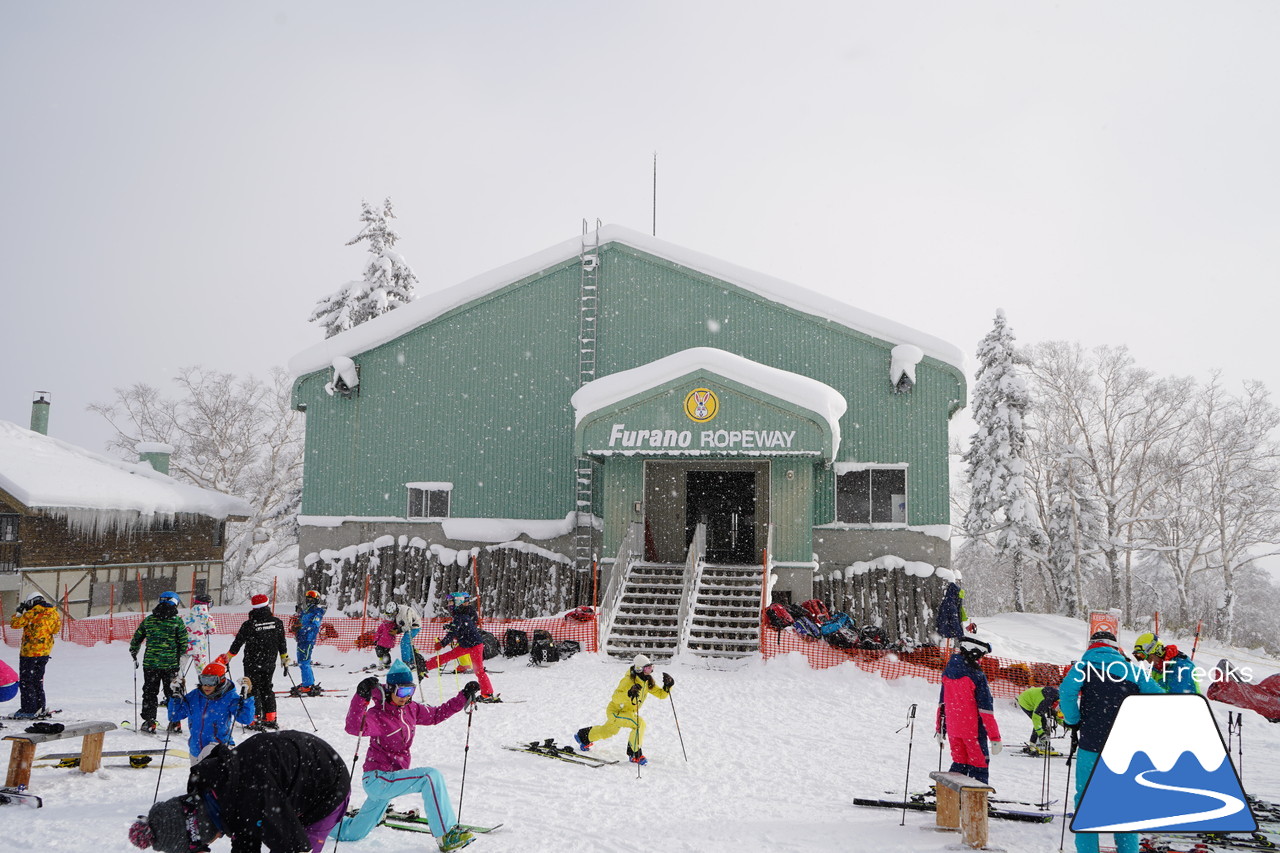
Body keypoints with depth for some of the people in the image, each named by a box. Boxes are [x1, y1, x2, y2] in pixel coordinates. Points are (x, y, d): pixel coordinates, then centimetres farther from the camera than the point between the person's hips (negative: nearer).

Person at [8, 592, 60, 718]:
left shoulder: (32, 614, -15)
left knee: (25, 681, 2)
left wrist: (18, 612, 5)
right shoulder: (54, 613, 3)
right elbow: (56, 628, 14)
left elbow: (14, 623, -9)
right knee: (38, 680, 18)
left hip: (29, 652, -7)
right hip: (45, 652, 7)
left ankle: (28, 710, -1)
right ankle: (40, 709, 20)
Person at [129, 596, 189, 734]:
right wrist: (181, 659, 9)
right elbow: (184, 643, -3)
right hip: (171, 664, -1)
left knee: (149, 693, 12)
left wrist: (134, 656, 24)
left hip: (150, 664, 1)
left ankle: (149, 722, 9)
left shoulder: (148, 620, 4)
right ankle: (175, 722, 11)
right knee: (172, 693, 10)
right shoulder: (177, 621, -4)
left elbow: (136, 639, 10)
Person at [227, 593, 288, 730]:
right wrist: (285, 658, 21)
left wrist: (227, 658, 9)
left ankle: (256, 720, -3)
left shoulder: (249, 625, -14)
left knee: (254, 690, 3)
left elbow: (237, 644, -5)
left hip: (252, 664, -4)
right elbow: (282, 643, 6)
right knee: (268, 689, 16)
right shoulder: (277, 623, -3)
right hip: (270, 664, 4)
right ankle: (271, 719, 17)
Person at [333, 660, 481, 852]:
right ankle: (446, 836, -21)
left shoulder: (411, 709, 3)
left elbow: (436, 715, 16)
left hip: (388, 779, 8)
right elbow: (354, 727, -38)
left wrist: (464, 697, 10)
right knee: (430, 776, -24)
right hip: (378, 778, -8)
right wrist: (361, 697, -51)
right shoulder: (378, 715, -19)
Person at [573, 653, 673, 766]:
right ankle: (635, 754, -16)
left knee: (608, 731, 31)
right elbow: (615, 698, -38)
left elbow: (661, 694, -3)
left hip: (628, 712, 9)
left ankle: (583, 735, 56)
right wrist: (629, 694, -54)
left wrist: (668, 685, -22)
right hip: (616, 711, -9)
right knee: (640, 723, -30)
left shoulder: (648, 681, -6)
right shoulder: (628, 680, -29)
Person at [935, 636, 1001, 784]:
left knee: (959, 762, 17)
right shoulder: (976, 675, -16)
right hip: (973, 729, -6)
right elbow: (985, 708, -16)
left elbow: (942, 703, 12)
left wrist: (940, 728, 20)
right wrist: (995, 737, -12)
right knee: (979, 762, 6)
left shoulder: (947, 672, 4)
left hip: (953, 728, 6)